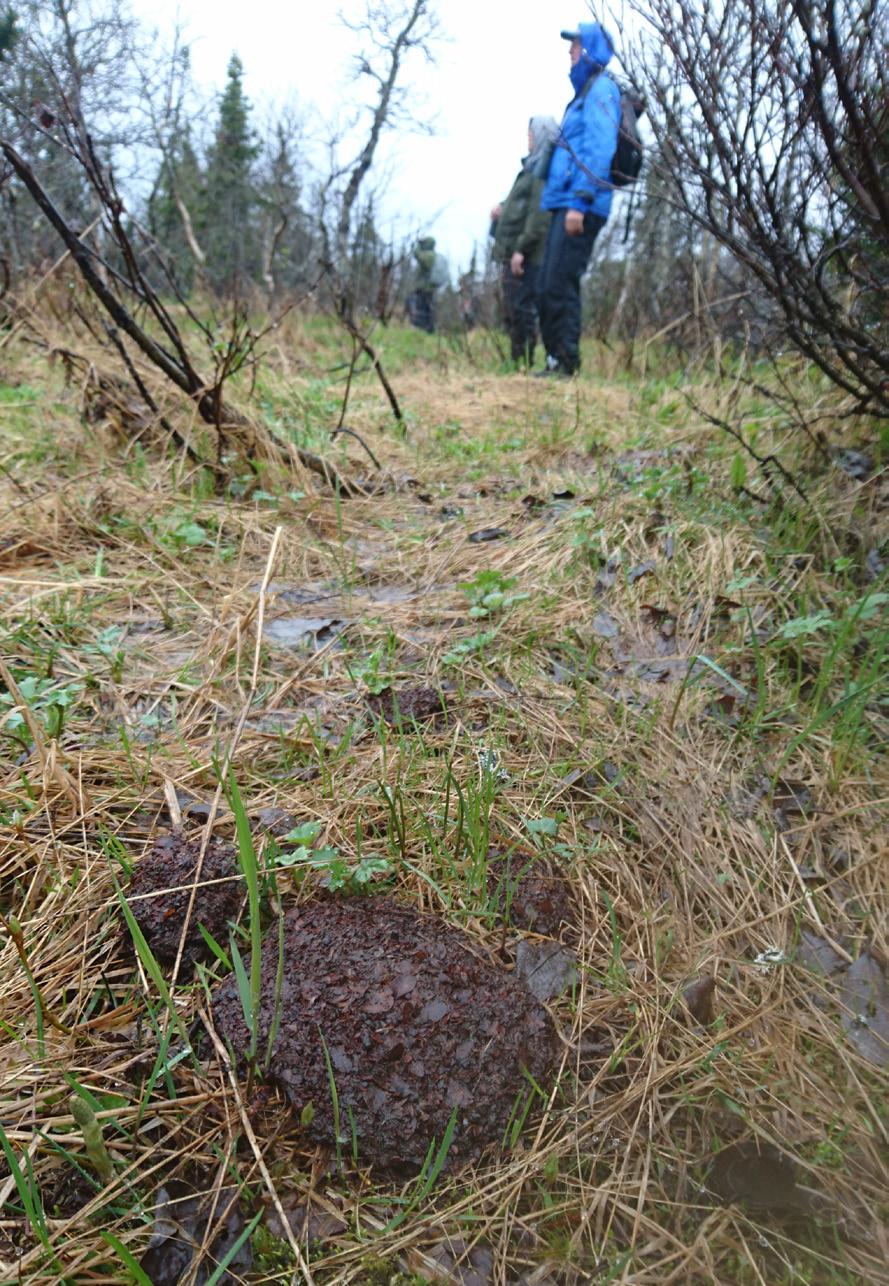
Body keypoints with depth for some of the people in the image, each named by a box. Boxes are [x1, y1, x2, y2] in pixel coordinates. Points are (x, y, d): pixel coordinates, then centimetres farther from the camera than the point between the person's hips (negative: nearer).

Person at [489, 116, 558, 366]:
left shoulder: (546, 169, -6)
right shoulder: (533, 167, 23)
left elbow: (541, 212, -17)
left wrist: (522, 248, -23)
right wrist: (503, 211, 11)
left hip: (526, 254, -10)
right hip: (512, 252, 10)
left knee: (522, 309, -12)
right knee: (512, 310, 10)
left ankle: (527, 364, -11)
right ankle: (517, 363, 13)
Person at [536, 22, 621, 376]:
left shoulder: (601, 89, -3)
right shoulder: (584, 92, 26)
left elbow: (599, 150, -15)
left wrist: (579, 201, -23)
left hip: (581, 206, -10)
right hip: (565, 204, 10)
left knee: (560, 285, -16)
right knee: (549, 287, 6)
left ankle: (564, 360, -15)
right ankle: (555, 359, 8)